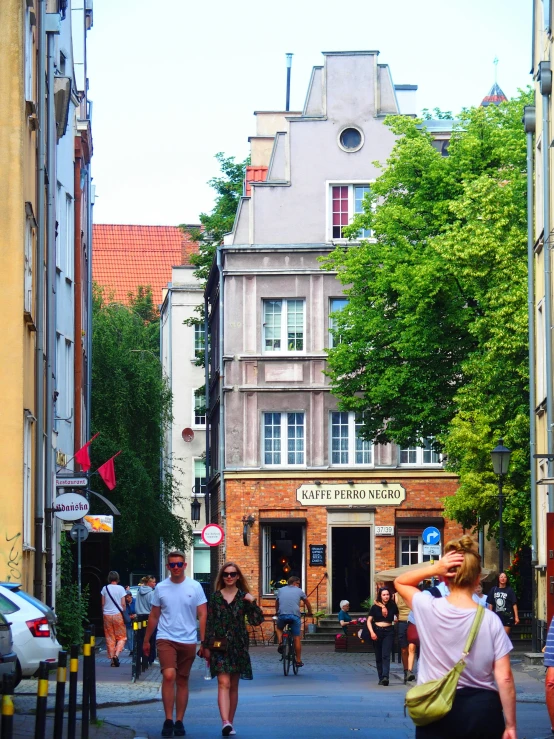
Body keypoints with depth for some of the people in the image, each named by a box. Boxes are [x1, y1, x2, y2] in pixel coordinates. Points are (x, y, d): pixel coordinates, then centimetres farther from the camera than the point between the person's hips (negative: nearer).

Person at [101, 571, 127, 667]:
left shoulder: (105, 588, 2)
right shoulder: (121, 588, -4)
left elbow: (103, 604, 5)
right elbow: (123, 604, -3)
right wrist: (123, 613, 11)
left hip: (107, 615, 2)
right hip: (118, 614, -2)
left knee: (109, 638, 7)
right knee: (121, 637, 5)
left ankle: (112, 657, 5)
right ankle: (116, 654, -16)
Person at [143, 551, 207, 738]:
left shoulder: (195, 587, 2)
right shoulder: (161, 588, 4)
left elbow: (202, 615, 2)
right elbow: (154, 616, 12)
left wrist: (204, 641, -5)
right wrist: (146, 640, 13)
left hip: (188, 641, 1)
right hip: (166, 639, -1)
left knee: (182, 681, 8)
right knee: (169, 676, -18)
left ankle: (179, 721, 15)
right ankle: (168, 720, -13)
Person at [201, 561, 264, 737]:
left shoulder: (244, 597, 5)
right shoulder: (215, 597, 4)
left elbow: (256, 621, -2)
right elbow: (209, 622, 4)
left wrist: (253, 603, -14)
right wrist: (206, 646, 1)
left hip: (238, 646, 2)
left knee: (233, 686, 9)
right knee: (223, 683, -14)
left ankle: (230, 723, 16)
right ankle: (225, 722, -28)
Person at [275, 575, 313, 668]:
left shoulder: (281, 590, 19)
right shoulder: (299, 591, 13)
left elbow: (277, 603, 30)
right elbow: (307, 602, 24)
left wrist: (277, 613, 47)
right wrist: (310, 612, 40)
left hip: (282, 614, 2)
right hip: (295, 615, -2)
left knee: (278, 628, 33)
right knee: (297, 638, 6)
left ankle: (280, 642, 5)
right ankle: (298, 661, 6)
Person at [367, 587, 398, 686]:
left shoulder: (392, 606, -1)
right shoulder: (375, 607, -2)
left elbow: (397, 616, 17)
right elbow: (369, 620, -1)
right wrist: (372, 632, -13)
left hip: (389, 631, -2)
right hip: (377, 631, 2)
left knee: (386, 655, -14)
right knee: (379, 657, 7)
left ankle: (385, 677, -24)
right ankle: (381, 678, 16)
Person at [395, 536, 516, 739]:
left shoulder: (428, 609, -6)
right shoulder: (490, 621, -7)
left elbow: (400, 582, 15)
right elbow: (504, 678, -7)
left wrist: (433, 569, -4)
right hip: (482, 710, 0)